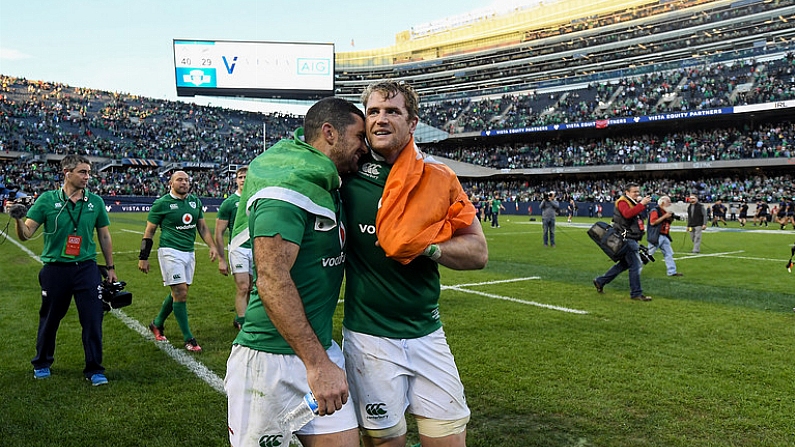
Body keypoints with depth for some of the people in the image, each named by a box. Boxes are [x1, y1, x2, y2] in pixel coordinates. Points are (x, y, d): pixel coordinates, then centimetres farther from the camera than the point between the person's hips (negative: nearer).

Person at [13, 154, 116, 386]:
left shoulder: (95, 201, 2)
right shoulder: (47, 200, -3)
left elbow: (104, 236, 11)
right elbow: (26, 234, -5)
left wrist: (110, 267, 12)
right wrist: (18, 220, -27)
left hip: (87, 268, 1)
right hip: (55, 269, -1)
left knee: (93, 319, -2)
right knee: (49, 320, 13)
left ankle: (94, 369, 11)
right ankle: (42, 364, 35)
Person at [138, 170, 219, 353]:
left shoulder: (195, 201, 10)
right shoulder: (162, 203, -6)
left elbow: (202, 226, 18)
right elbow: (149, 231, -1)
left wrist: (212, 246, 8)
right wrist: (143, 257, -2)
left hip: (189, 252, 6)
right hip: (170, 252, -6)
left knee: (178, 293, 12)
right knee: (181, 293, -9)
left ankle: (157, 324, 35)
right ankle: (188, 339, -1)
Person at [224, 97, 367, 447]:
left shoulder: (324, 183, 10)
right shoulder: (290, 184, -18)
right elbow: (272, 280, -25)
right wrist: (317, 363, -24)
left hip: (320, 348, 9)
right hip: (273, 361, -9)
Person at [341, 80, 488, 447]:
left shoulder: (439, 179, 0)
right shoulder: (349, 173, -4)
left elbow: (477, 252, 1)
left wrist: (428, 247, -15)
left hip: (427, 333, 2)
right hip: (369, 336, -2)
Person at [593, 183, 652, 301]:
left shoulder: (634, 203, 20)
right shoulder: (623, 202, -11)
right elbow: (627, 213, -32)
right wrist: (641, 204, -32)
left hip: (632, 239, 10)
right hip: (626, 238, -10)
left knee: (624, 264, 17)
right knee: (636, 265, -9)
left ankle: (600, 281, 25)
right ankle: (636, 293, -2)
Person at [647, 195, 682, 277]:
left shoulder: (665, 211, 15)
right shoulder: (655, 210, -12)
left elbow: (668, 222, 25)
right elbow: (652, 222, -24)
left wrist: (671, 217, 4)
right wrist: (664, 216, -21)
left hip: (665, 236, 9)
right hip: (656, 236, -9)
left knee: (668, 253, 8)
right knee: (648, 253, -4)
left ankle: (672, 271, 13)